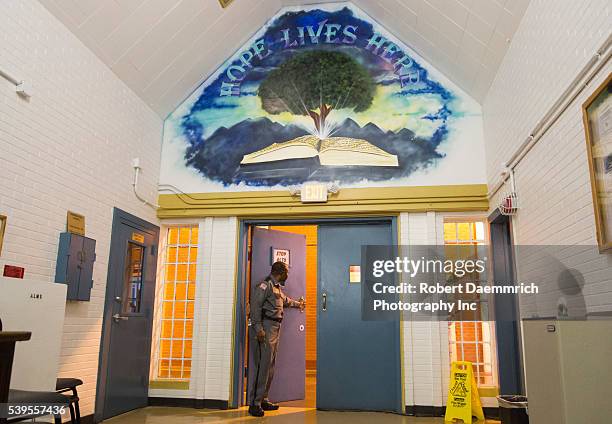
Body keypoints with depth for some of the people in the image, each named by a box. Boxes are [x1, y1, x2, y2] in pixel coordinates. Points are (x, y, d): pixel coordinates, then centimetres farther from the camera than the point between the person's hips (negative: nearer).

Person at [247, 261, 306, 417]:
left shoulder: (277, 288, 21)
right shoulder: (265, 285, -9)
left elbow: (285, 300, 42)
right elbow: (255, 305, -18)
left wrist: (298, 304, 58)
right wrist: (258, 327, -25)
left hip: (275, 330, 10)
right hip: (265, 329, -10)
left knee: (270, 366, 10)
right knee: (263, 366, -11)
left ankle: (263, 400, 17)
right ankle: (254, 403, -7)